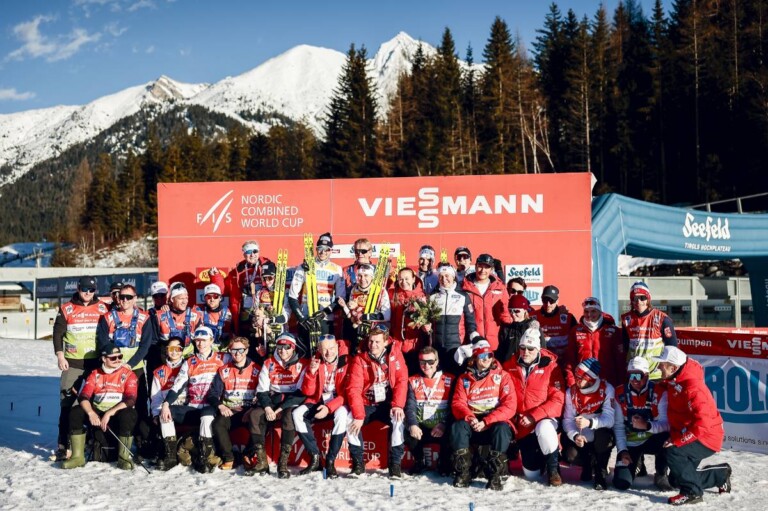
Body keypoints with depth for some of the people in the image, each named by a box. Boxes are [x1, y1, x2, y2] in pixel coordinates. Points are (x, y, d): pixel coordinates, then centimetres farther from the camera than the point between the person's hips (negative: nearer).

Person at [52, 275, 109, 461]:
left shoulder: (103, 309, 4)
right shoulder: (66, 309, 3)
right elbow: (57, 333, 2)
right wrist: (60, 355, -5)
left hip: (96, 362, 1)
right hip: (72, 363, -1)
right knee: (67, 403, -2)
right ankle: (63, 445, 4)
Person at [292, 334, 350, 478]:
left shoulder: (346, 361, -10)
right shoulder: (315, 362, 1)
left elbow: (348, 392, -13)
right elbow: (308, 392, -1)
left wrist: (329, 407, -25)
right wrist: (311, 372, -18)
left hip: (339, 402, -4)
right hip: (318, 402, 4)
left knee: (342, 415, -36)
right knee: (297, 414, -21)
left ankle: (330, 461, -23)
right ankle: (315, 457, -13)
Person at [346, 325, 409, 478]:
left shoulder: (395, 354, -2)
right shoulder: (360, 359, -6)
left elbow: (402, 381, -8)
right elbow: (354, 389, -13)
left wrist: (398, 405, -23)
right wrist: (358, 415, -25)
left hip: (388, 404, 0)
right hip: (367, 404, 1)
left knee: (398, 419, -30)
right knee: (350, 420, -25)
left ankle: (395, 464, -18)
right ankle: (358, 463, -10)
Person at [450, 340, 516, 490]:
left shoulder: (502, 376, 5)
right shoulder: (464, 379, 12)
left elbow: (509, 405, -6)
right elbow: (457, 403, 2)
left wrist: (486, 422, -17)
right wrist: (470, 417, -21)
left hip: (495, 423, -2)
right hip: (472, 426, 2)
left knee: (502, 429, -34)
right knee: (457, 426, -29)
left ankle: (495, 475, -26)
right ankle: (463, 473, -22)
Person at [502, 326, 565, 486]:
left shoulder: (550, 366, -9)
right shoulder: (509, 367, -1)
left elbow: (557, 399, -14)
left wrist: (534, 416, -22)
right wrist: (514, 418, -10)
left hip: (544, 419, -3)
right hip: (521, 426, 3)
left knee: (544, 430, -39)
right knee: (531, 474, 5)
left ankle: (553, 468, -12)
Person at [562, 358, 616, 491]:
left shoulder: (607, 389, -16)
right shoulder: (571, 392, -5)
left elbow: (609, 419, -26)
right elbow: (568, 420, -8)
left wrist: (589, 422, -45)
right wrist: (575, 436, -29)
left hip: (601, 436, -3)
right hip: (580, 437, 3)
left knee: (603, 435, -37)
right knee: (570, 455, -25)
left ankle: (600, 474, -14)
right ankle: (588, 463, 15)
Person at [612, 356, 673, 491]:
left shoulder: (659, 392, -14)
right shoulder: (620, 393, -8)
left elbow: (666, 424, -23)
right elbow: (618, 426, -4)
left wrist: (647, 425, -41)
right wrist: (622, 450, -13)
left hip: (652, 440, -1)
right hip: (630, 443, 1)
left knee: (666, 438, -37)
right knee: (621, 483, -14)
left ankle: (661, 476, -8)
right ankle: (635, 463, 23)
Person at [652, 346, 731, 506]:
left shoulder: (692, 387, -28)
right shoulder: (673, 381, 1)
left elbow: (701, 423, -34)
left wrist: (677, 440, -31)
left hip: (706, 437, -10)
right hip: (688, 436, 10)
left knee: (674, 453, -32)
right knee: (676, 479, 15)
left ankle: (692, 492, -15)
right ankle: (721, 474, 31)